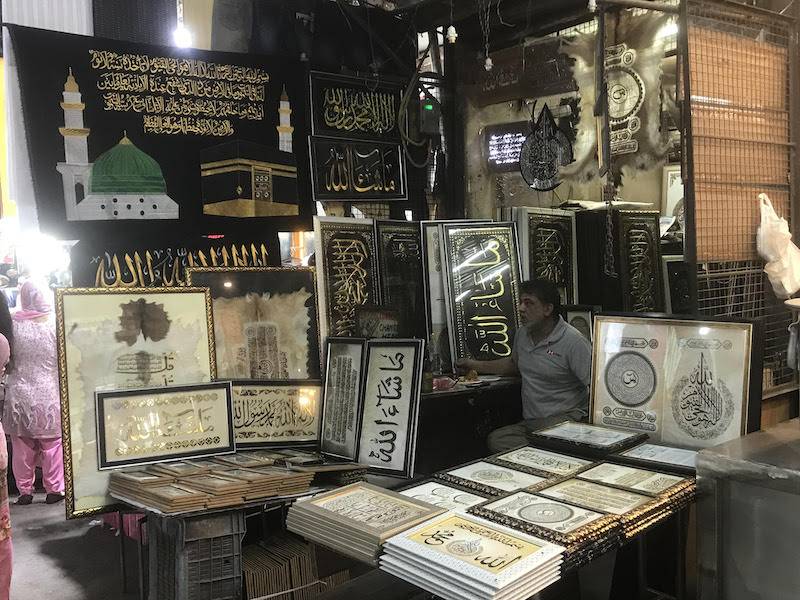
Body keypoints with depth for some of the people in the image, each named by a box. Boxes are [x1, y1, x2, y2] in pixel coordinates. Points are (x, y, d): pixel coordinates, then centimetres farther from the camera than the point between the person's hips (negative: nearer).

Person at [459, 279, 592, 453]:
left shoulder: (573, 341, -9)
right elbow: (514, 364, 35)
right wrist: (475, 365, 30)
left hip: (566, 419, -7)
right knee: (495, 439, -23)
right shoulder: (523, 334, 15)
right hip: (529, 422, 7)